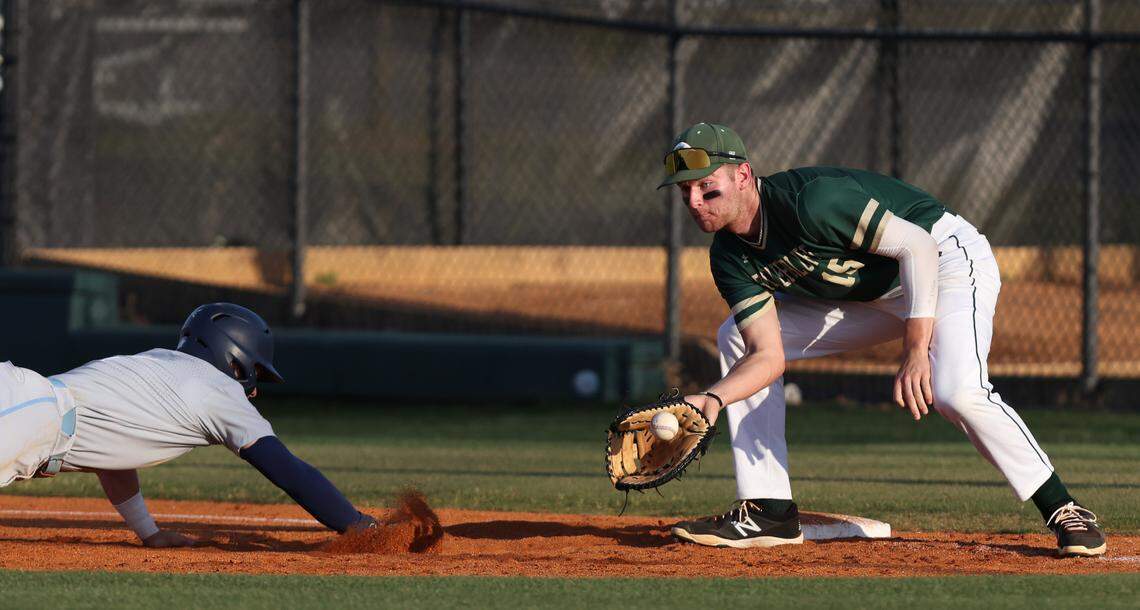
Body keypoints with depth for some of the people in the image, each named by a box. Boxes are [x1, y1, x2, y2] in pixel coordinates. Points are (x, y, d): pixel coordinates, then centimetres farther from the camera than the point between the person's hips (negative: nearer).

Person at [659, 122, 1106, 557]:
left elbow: (916, 244, -29)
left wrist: (916, 351, -35)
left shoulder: (809, 200, -31)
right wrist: (712, 400, -30)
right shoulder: (731, 258, -6)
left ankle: (1063, 512, -19)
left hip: (947, 258, -9)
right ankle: (768, 512, 4)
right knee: (737, 338, 4)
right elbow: (768, 356, -10)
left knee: (955, 391, -34)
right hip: (872, 291, 9)